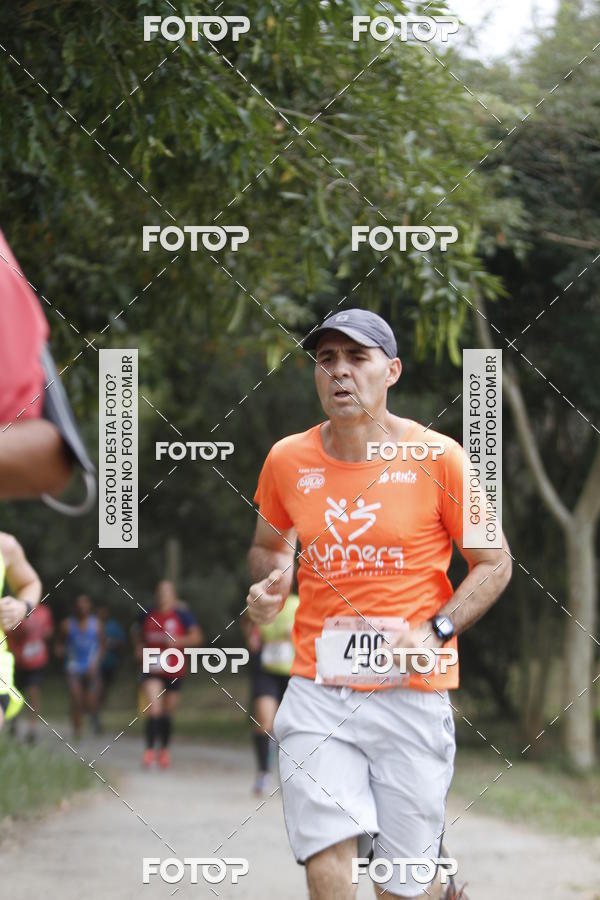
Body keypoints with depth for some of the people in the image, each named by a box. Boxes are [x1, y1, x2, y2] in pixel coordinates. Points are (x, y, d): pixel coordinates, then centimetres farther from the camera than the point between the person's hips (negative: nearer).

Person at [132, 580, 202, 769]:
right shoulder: (147, 615, 3)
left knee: (167, 712, 12)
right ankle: (150, 750, -15)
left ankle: (164, 750, 30)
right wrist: (139, 647, 6)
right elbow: (137, 633, 23)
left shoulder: (182, 615, -5)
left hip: (174, 669, 0)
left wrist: (178, 641, -28)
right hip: (152, 669, 0)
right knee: (152, 709, -17)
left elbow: (196, 637, -13)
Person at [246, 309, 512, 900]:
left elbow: (493, 563, 4)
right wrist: (267, 587, 0)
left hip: (411, 693, -2)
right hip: (316, 690, 2)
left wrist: (436, 631, -11)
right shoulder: (287, 460, 4)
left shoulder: (437, 458, -4)